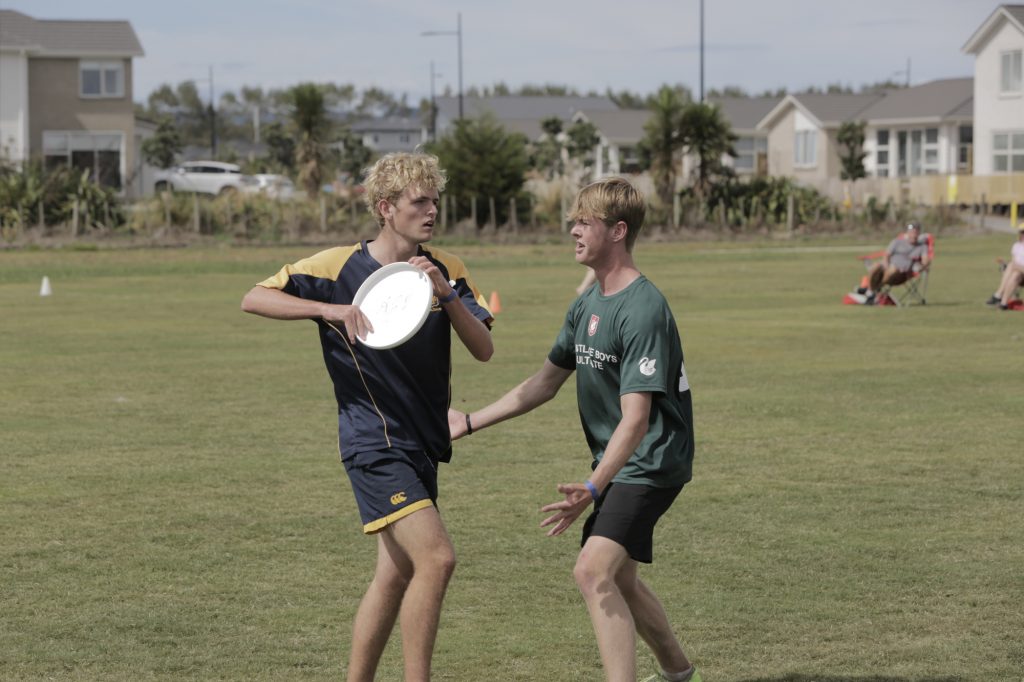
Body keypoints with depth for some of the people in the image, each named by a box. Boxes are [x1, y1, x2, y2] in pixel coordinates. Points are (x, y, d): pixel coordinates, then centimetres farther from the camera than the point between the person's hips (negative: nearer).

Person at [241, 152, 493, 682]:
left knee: (397, 575, 12)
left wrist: (447, 296, -20)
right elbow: (254, 299, -10)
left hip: (422, 444, 7)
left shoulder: (446, 270, 5)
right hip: (375, 443, -7)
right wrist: (331, 309, -23)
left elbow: (483, 349, -3)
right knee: (436, 559, -19)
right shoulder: (339, 267, -8)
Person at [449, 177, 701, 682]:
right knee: (617, 580, 22)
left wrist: (592, 489, -40)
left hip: (650, 464, -10)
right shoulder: (588, 304, 7)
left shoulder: (643, 310, -23)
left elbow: (635, 419, -30)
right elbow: (545, 383, 18)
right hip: (615, 465, 10)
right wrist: (470, 422, 16)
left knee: (593, 571, -23)